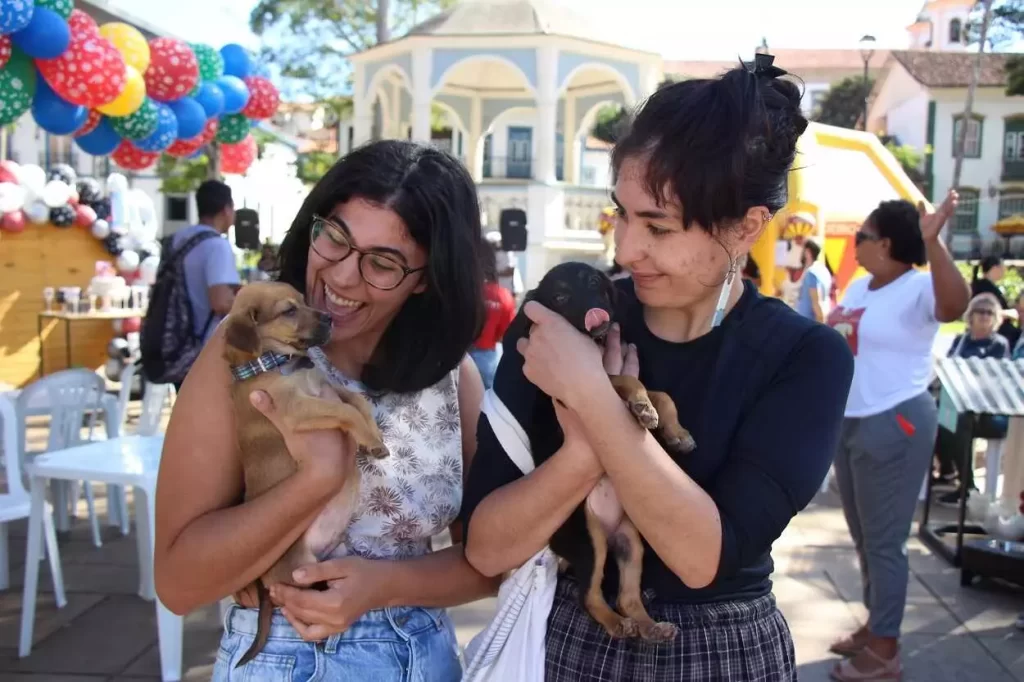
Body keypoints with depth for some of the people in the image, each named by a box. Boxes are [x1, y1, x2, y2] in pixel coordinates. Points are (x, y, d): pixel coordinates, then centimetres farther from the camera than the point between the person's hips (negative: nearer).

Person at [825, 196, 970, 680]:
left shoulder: (919, 289, -16)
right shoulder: (859, 288, 11)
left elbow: (955, 305, -39)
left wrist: (932, 241, -46)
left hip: (894, 424, -9)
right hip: (848, 421, 9)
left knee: (884, 541, 0)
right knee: (863, 536, 18)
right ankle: (875, 626, 34)